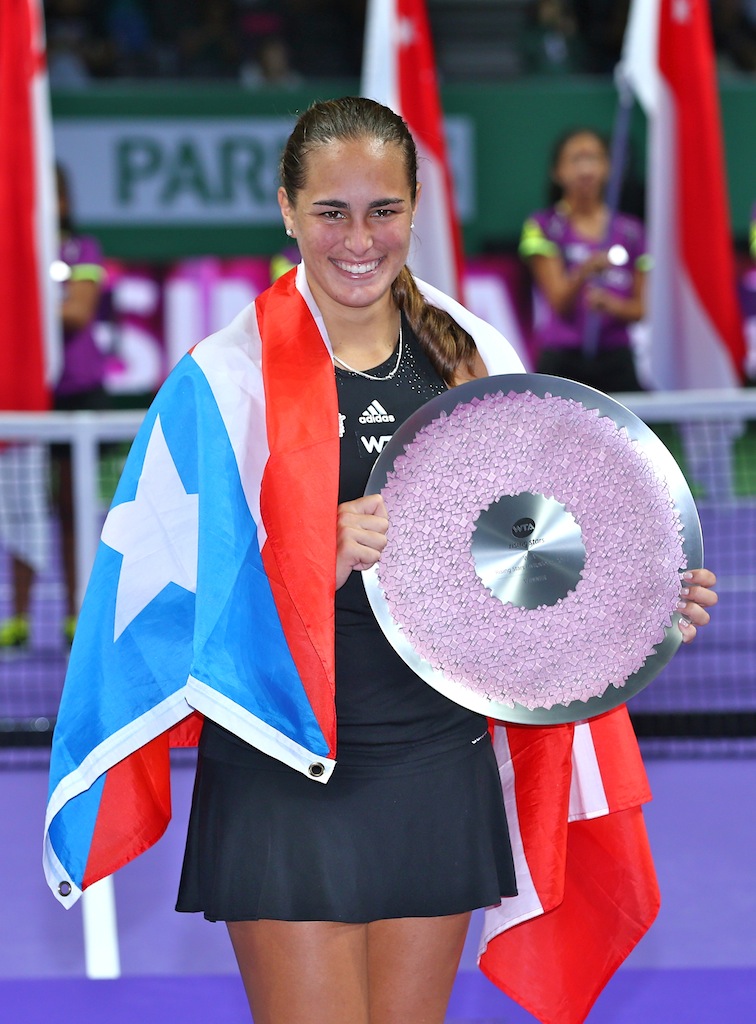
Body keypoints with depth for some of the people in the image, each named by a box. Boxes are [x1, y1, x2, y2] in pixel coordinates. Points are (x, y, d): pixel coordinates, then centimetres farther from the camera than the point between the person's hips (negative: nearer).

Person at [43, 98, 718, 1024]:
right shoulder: (229, 377, -6)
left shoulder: (476, 359, 6)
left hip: (438, 768, 4)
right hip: (288, 774, -4)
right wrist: (324, 563, -23)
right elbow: (186, 594, -9)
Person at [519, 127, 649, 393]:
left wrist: (612, 305, -10)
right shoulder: (543, 226, 3)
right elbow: (560, 303, -6)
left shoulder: (630, 230, 11)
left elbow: (642, 308, 11)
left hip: (616, 362, 2)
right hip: (562, 362, -2)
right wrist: (585, 272, -26)